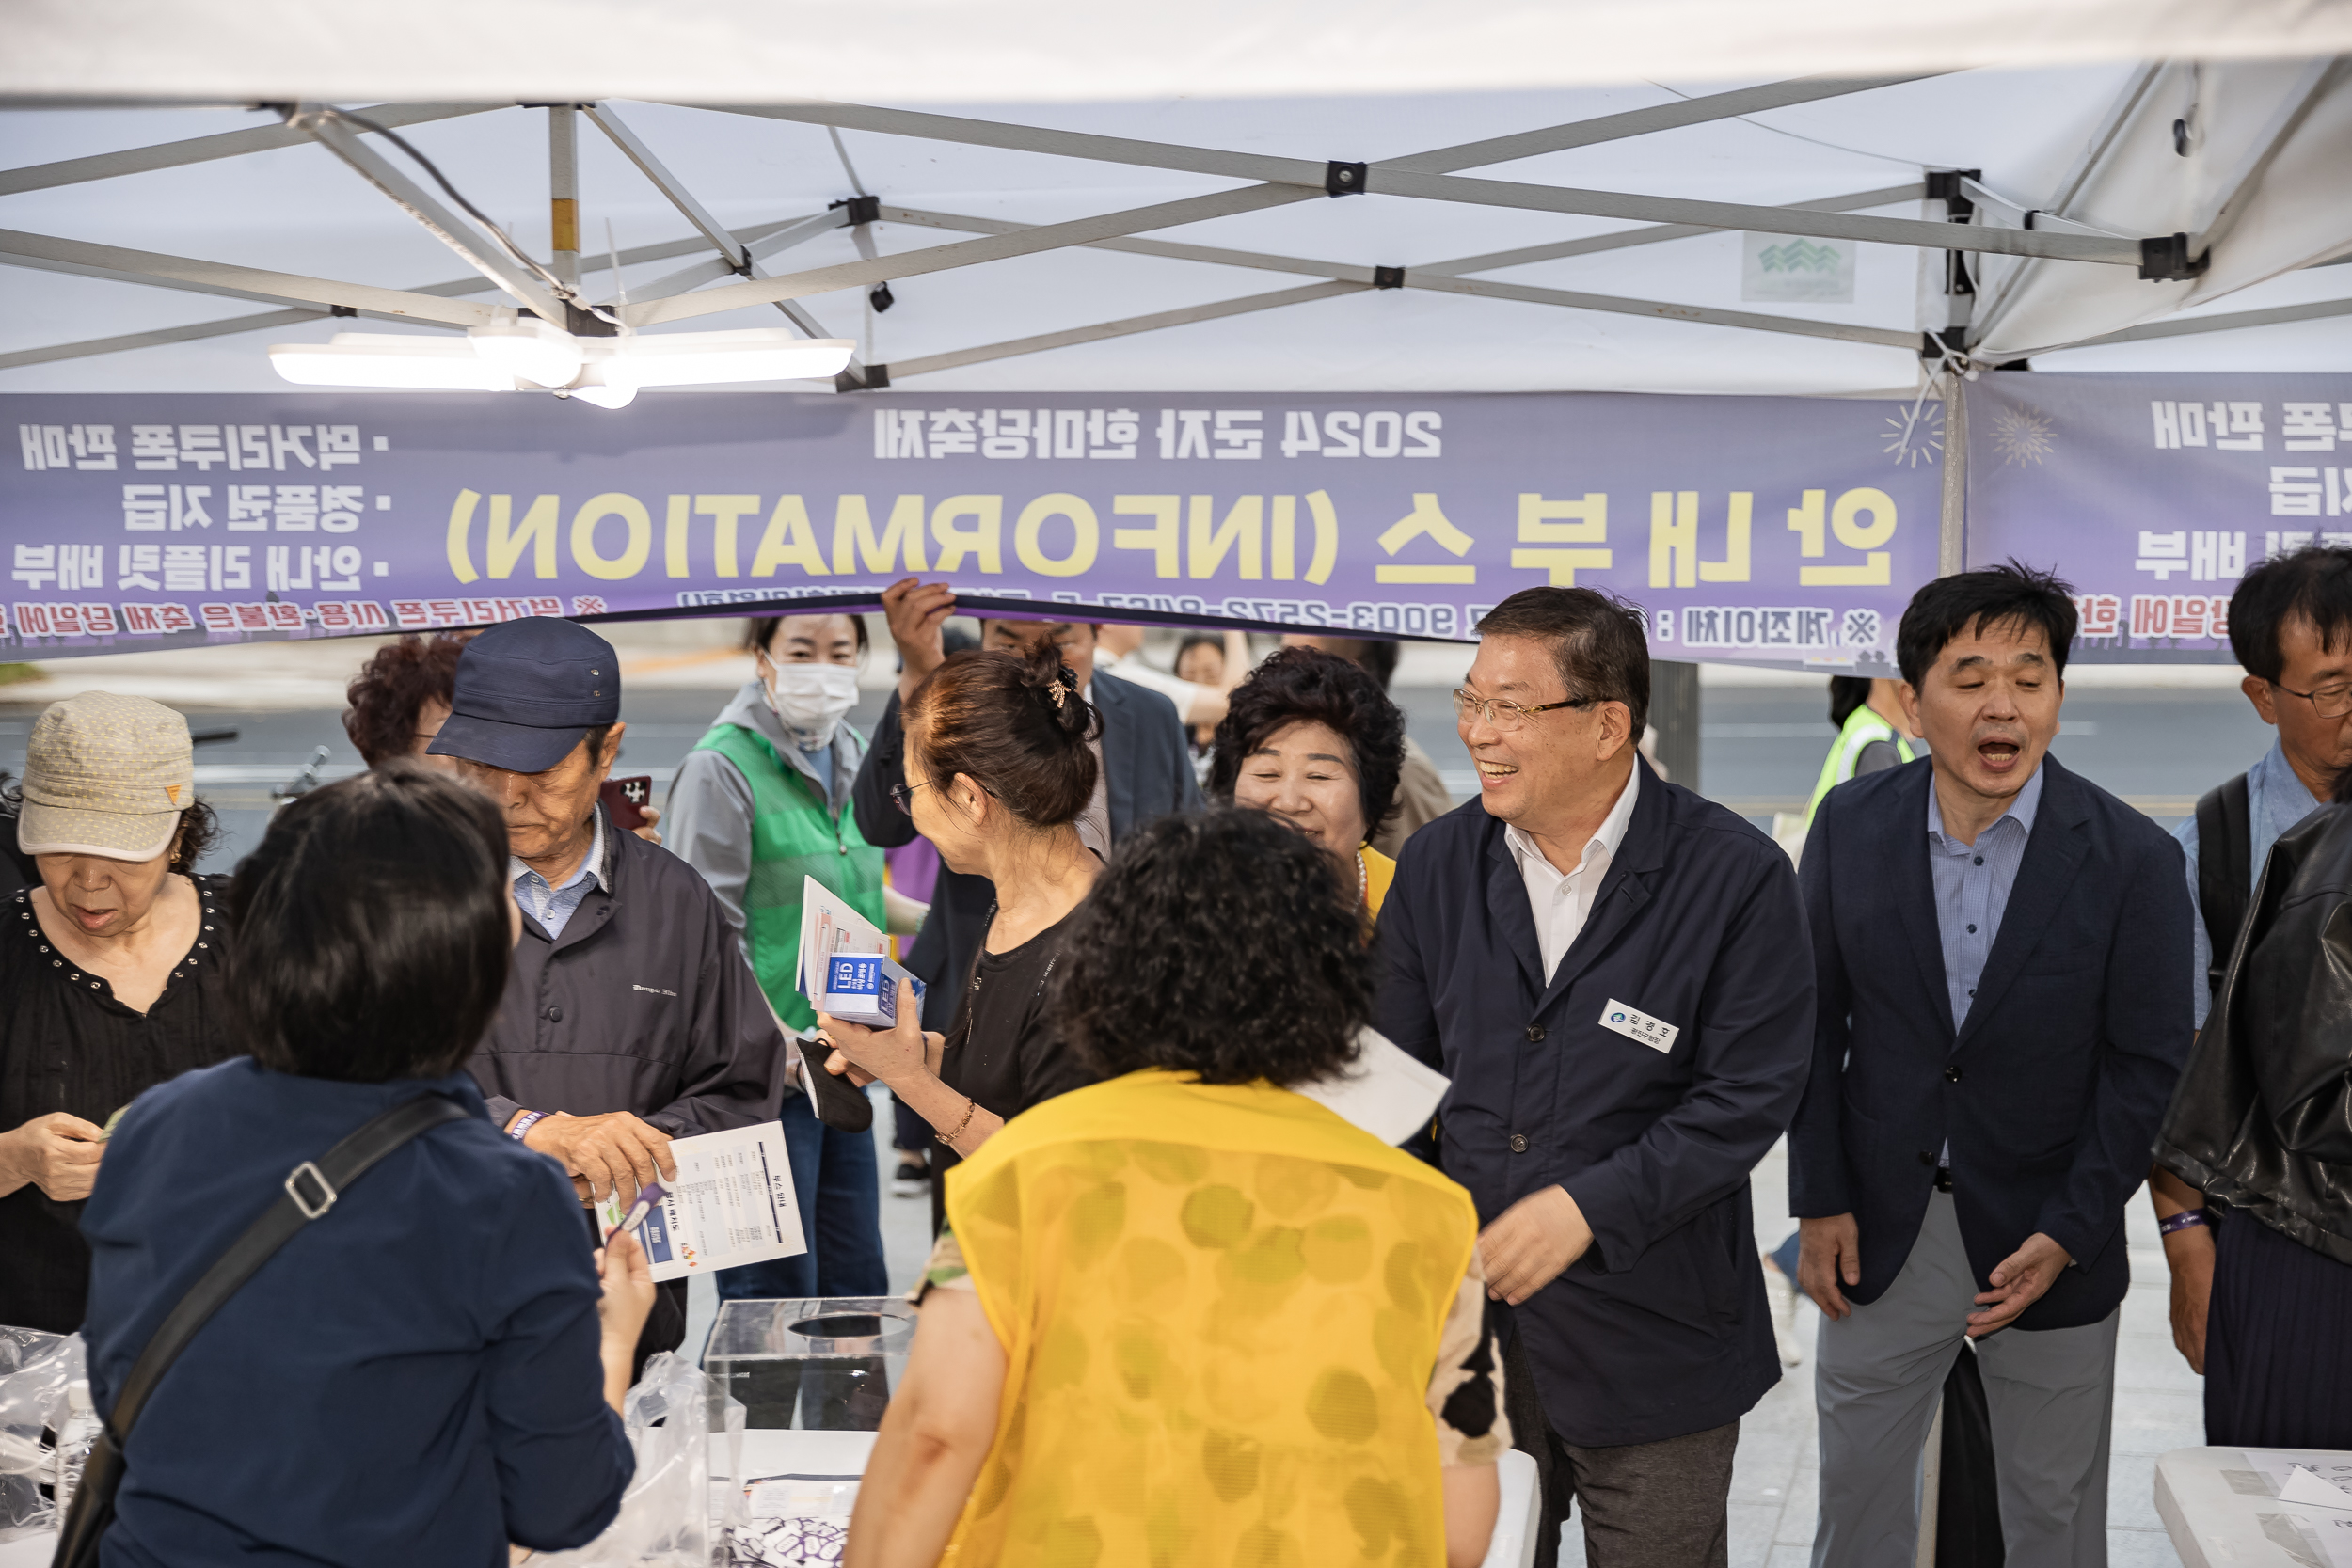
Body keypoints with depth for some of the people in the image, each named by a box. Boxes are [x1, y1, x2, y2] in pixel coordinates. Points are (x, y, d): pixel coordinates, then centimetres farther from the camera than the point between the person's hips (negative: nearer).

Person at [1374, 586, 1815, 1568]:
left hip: (1652, 1340, -3)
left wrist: (1590, 1207, -24)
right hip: (1462, 1313, 4)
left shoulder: (1737, 878, -12)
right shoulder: (1438, 863, 1)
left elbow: (1748, 1099, -15)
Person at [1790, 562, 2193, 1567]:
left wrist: (2068, 1235, -12)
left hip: (2050, 1242, -1)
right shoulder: (1851, 825, -5)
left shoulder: (2133, 859, -11)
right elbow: (1818, 1024, 0)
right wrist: (1818, 1202, -2)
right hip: (1878, 1236, 2)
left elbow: (2146, 1065, -7)